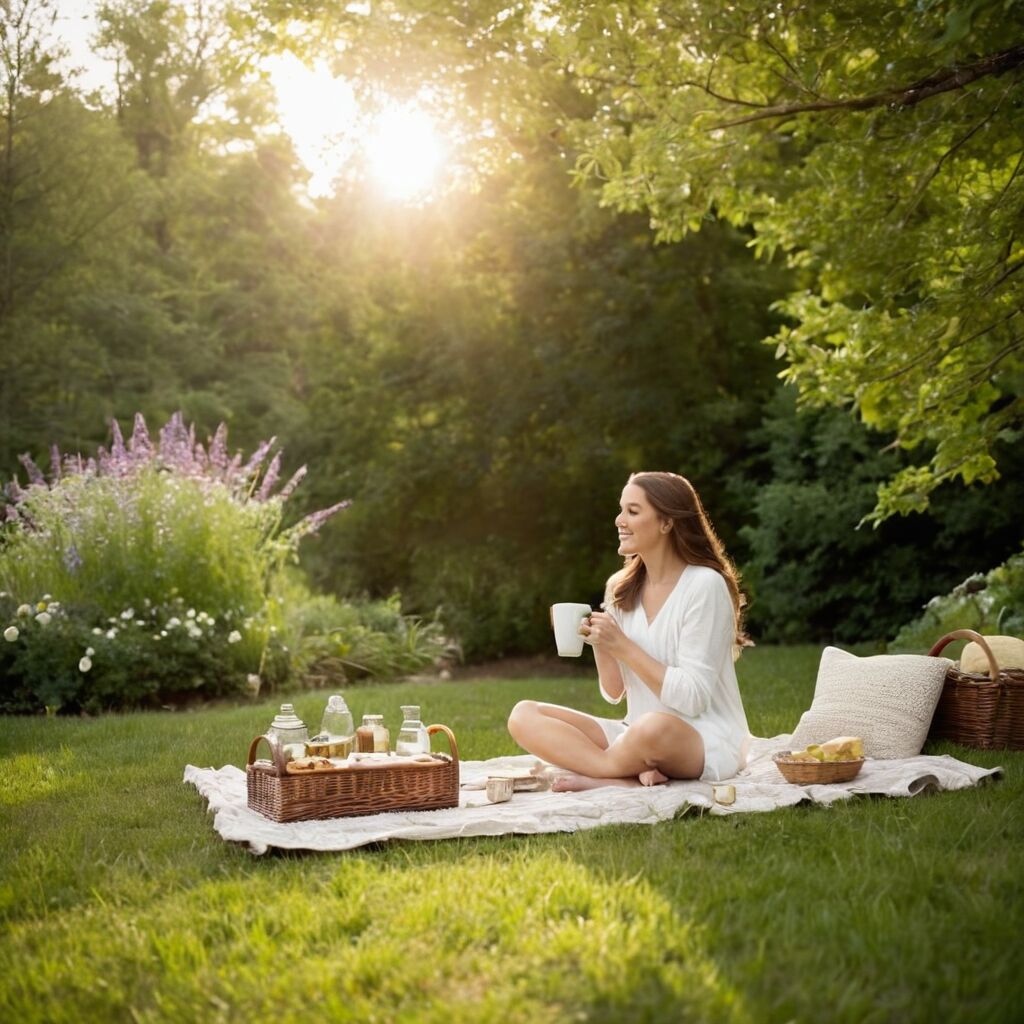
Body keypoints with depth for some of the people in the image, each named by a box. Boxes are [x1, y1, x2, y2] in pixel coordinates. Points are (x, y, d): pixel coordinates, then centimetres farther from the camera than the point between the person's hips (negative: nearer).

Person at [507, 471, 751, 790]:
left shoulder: (705, 585, -12)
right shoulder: (620, 587, 8)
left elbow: (692, 699, -17)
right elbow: (614, 693, 10)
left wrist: (622, 646, -18)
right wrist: (599, 645, -9)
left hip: (707, 742, -7)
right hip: (637, 735, 7)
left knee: (654, 728, -41)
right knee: (523, 715, -9)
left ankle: (590, 772, -13)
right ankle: (634, 775, -22)